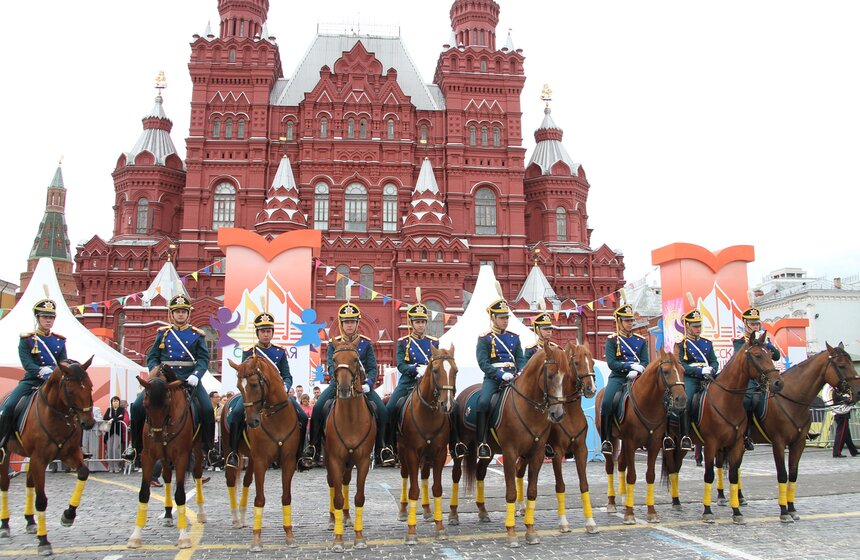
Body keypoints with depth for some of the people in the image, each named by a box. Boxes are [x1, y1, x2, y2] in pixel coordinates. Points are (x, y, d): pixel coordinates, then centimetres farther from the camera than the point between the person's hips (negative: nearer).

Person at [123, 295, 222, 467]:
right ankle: (135, 446, 7)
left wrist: (196, 375, -17)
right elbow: (152, 356, 10)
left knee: (207, 409, -21)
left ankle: (210, 448, -5)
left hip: (189, 379, -2)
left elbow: (204, 359, 1)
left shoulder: (197, 335, 9)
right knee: (138, 406, -13)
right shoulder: (163, 333, 13)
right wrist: (155, 373, -10)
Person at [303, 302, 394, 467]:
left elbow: (372, 368, 2)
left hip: (361, 383, 0)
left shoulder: (366, 343, 8)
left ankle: (381, 447, -1)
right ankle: (313, 447, -5)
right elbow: (331, 365, -6)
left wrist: (368, 383, -19)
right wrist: (339, 379, -26)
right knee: (317, 408, -22)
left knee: (382, 411, -19)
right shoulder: (333, 343, 8)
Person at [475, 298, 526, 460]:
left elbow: (521, 359, 14)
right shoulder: (484, 338, 4)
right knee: (484, 402, -28)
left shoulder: (514, 337, 17)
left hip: (513, 378, 4)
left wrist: (521, 372, -9)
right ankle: (483, 442, -22)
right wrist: (500, 374, -19)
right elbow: (483, 363, -7)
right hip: (492, 378, -4)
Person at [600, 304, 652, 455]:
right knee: (606, 403, -27)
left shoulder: (641, 340, 14)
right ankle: (606, 440, -16)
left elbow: (645, 362, 6)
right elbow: (611, 363, -6)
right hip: (618, 377, -3)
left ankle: (664, 434, -7)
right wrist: (631, 365, -16)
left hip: (637, 377, 3)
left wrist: (636, 371, -15)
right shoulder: (612, 340, 5)